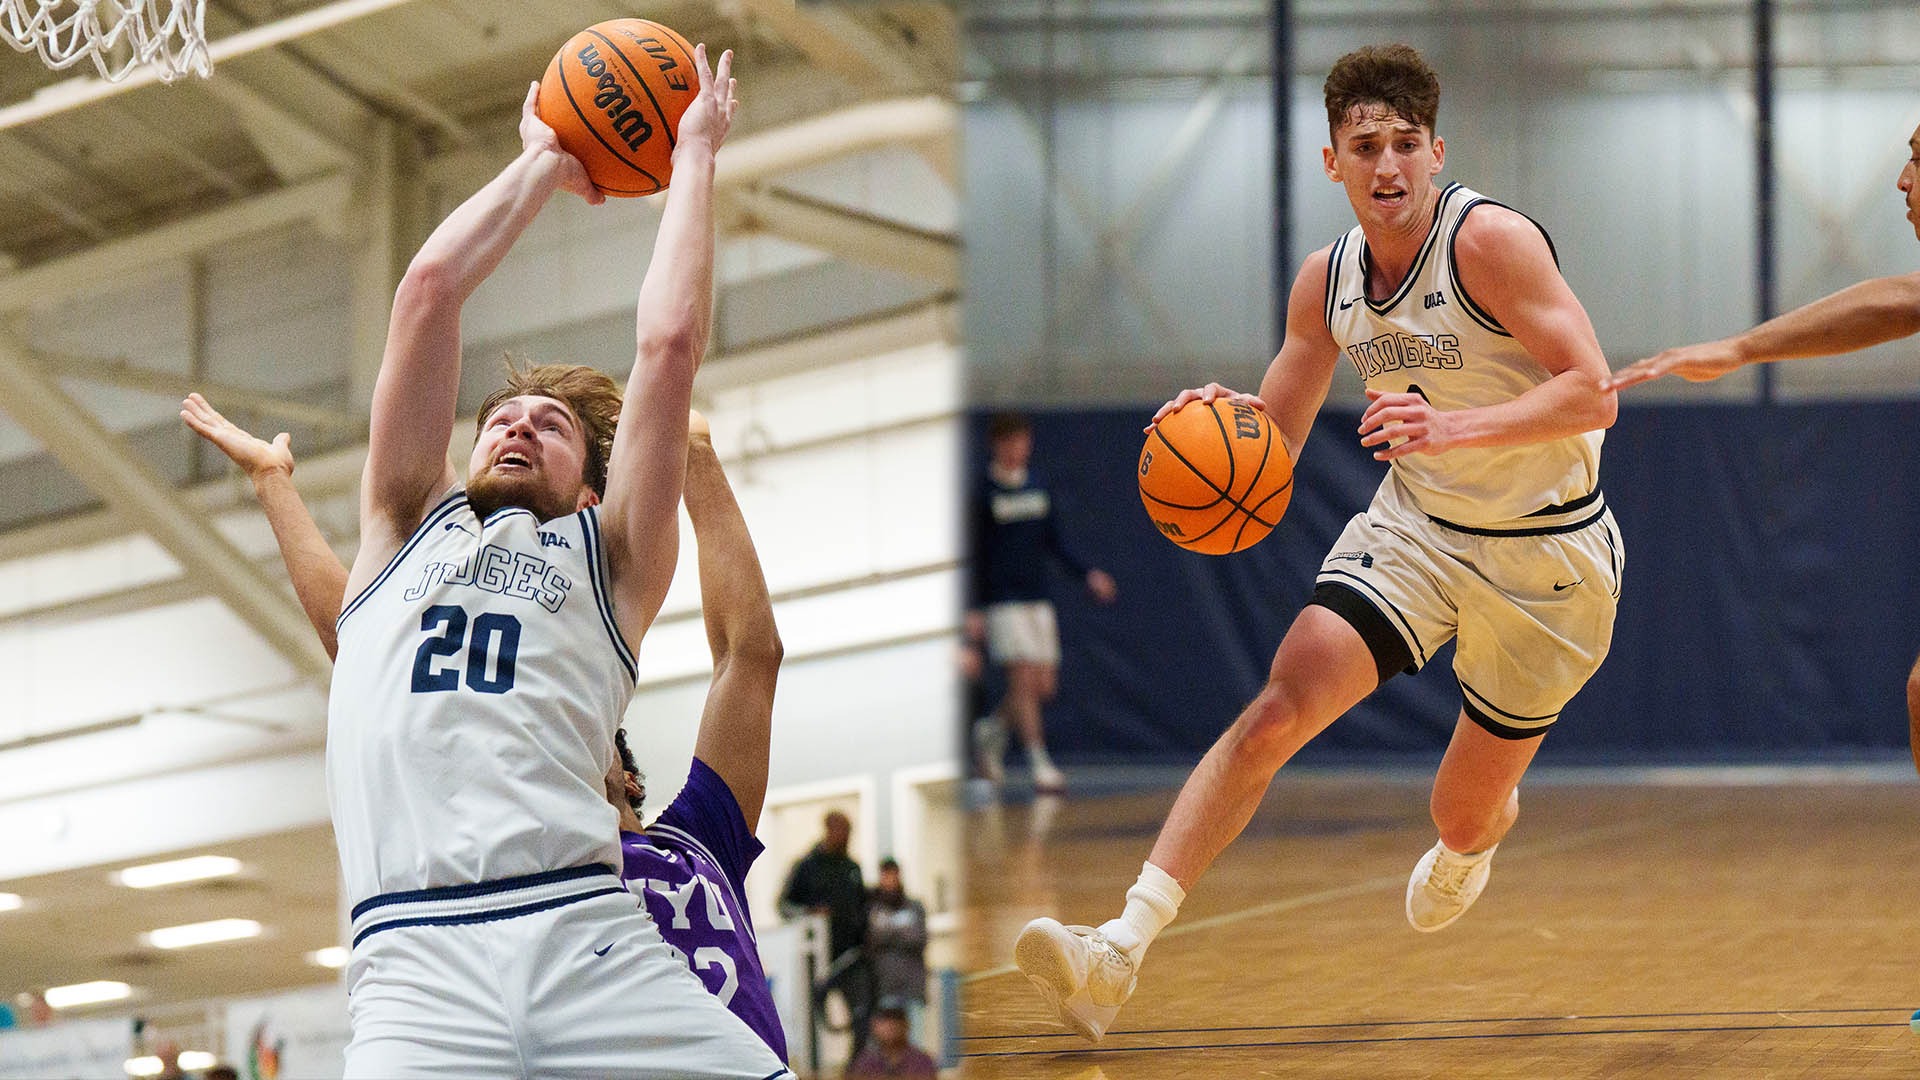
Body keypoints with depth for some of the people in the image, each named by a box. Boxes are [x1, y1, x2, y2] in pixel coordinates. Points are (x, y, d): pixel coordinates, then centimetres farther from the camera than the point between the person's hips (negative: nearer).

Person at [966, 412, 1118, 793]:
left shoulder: (1037, 487, 12)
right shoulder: (983, 492, -4)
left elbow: (1054, 543, 20)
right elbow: (973, 554, -4)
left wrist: (1087, 574, 7)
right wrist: (973, 609, -10)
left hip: (1037, 598, 6)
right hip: (1002, 600, -6)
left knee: (1044, 686, 3)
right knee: (1024, 678, -15)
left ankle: (990, 732, 28)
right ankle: (1041, 765, -14)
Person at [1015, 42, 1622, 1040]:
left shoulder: (1490, 241, -21)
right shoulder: (1326, 281, -2)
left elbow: (1591, 396, -27)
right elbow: (1278, 436, 9)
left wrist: (1454, 428, -40)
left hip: (1547, 554, -4)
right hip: (1416, 526, 4)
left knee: (1465, 812, 8)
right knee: (1275, 712, -18)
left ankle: (1468, 850, 51)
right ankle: (1119, 953, -24)